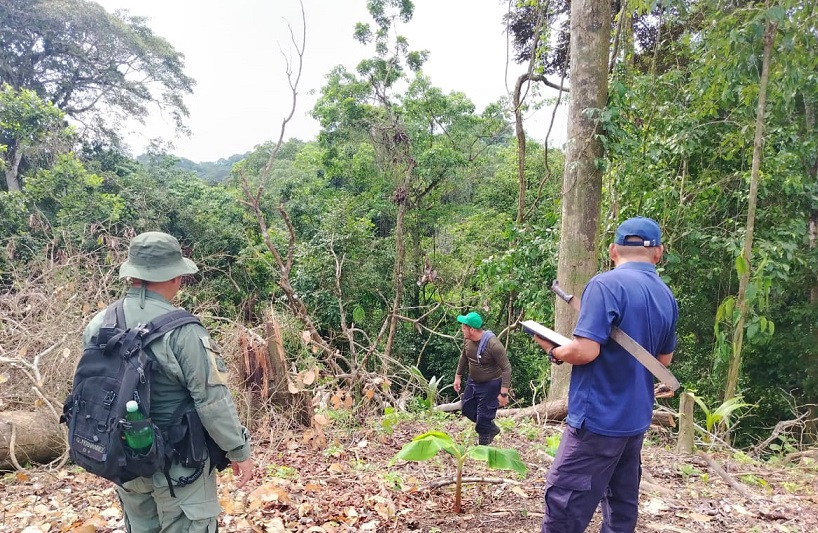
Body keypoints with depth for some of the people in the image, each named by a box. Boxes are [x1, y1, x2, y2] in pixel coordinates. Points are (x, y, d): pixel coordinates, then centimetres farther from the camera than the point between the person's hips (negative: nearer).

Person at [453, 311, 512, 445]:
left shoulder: (493, 345, -31)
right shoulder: (467, 339, -10)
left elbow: (506, 368, -25)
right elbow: (464, 357, 11)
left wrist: (504, 393, -26)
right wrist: (458, 376, 17)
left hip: (490, 385, -8)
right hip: (473, 381, 8)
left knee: (483, 417, -2)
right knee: (467, 409, 18)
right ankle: (492, 428, 38)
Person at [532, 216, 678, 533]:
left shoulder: (606, 284, -17)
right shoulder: (667, 297, 8)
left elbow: (584, 351, -24)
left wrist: (554, 351, -6)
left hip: (599, 417, -8)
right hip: (636, 418, 8)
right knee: (623, 506, 18)